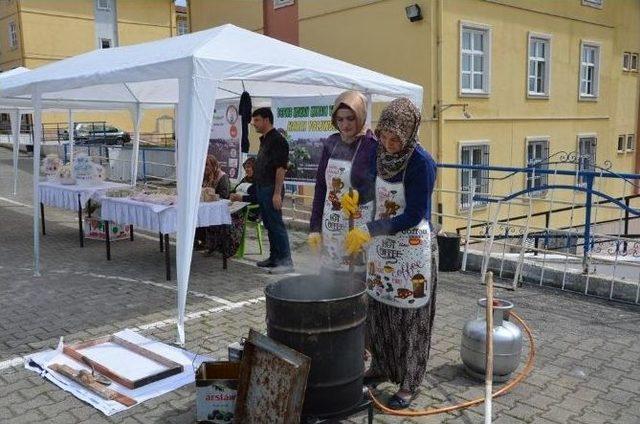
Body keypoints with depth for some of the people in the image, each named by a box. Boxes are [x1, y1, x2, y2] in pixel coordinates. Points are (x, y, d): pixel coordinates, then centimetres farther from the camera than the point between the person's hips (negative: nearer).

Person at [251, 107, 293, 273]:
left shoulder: (277, 140, -14)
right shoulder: (264, 140, 16)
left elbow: (281, 168, -20)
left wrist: (277, 193, -24)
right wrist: (258, 188, 18)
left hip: (272, 189, -10)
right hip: (262, 189, 10)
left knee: (277, 225, -7)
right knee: (269, 225, 14)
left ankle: (286, 261, -2)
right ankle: (274, 258, 22)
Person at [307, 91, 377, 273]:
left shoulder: (372, 146, -9)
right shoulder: (331, 143, 7)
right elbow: (320, 186, 11)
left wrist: (359, 194, -28)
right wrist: (315, 227, 8)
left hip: (359, 225, -5)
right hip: (331, 227, 5)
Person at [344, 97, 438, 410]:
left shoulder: (420, 162, -19)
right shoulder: (378, 153, 0)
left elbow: (413, 216, -20)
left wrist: (368, 232, -22)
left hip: (413, 248, -6)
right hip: (380, 246, 6)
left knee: (409, 316, 4)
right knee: (377, 307, 13)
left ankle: (410, 383, 19)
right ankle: (380, 366, 34)